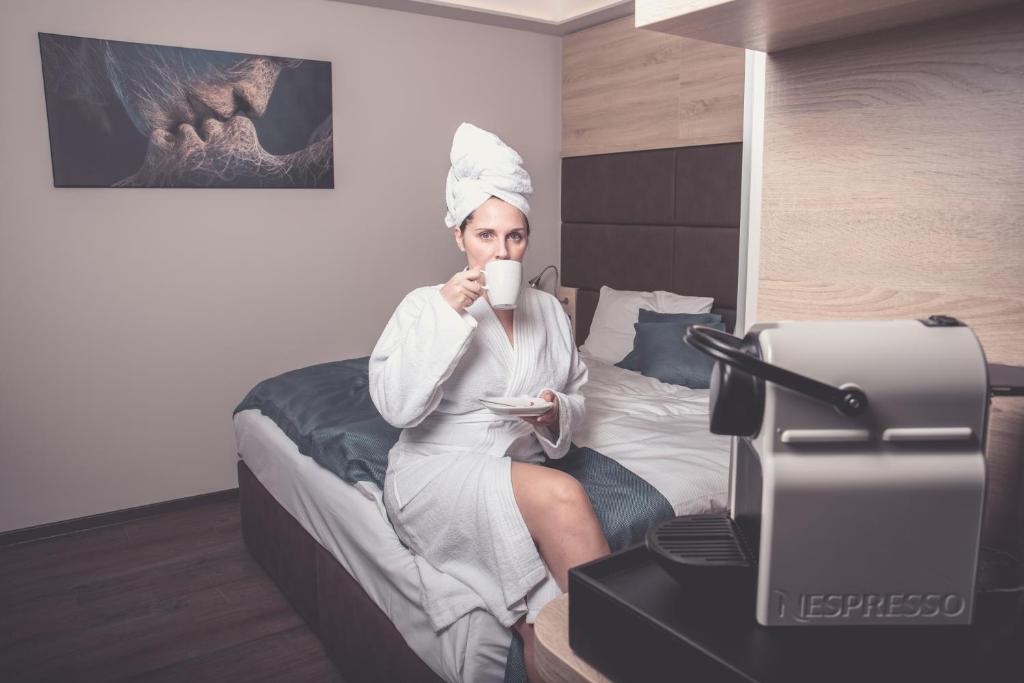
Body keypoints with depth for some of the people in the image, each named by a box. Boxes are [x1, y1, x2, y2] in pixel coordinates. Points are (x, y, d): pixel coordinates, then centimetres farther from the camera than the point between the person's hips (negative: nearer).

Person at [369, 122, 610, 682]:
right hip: (435, 473, -3)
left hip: (521, 474, 4)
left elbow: (576, 401, 17)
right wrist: (447, 313, -21)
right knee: (563, 496, -32)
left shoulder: (549, 310, 10)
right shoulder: (425, 305, -2)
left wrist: (556, 412, -8)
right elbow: (396, 406, -16)